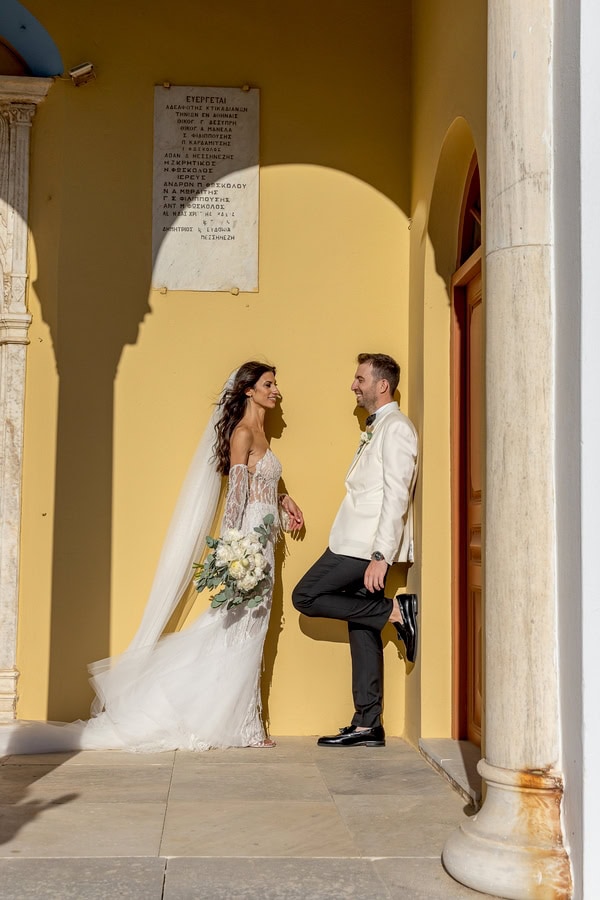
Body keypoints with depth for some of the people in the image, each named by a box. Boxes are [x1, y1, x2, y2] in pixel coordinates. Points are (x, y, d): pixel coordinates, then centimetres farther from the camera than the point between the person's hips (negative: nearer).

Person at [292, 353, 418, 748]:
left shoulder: (396, 428, -11)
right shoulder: (376, 428, 20)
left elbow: (397, 496, -19)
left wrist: (381, 557, -24)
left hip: (369, 545, -10)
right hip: (360, 544, 10)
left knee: (305, 596, -7)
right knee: (362, 630, 8)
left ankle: (395, 611, -4)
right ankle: (367, 726, 12)